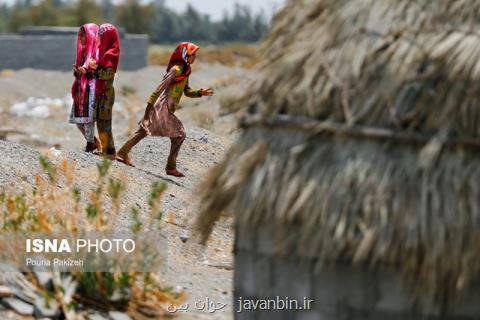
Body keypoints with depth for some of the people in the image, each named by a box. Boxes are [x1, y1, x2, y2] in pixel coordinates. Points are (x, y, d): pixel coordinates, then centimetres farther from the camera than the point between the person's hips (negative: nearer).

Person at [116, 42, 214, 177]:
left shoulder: (185, 70, 15)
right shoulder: (177, 69, -14)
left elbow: (187, 92, 19)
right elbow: (161, 86, -18)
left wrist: (200, 93, 2)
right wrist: (150, 104, -20)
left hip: (166, 109, 9)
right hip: (163, 108, -9)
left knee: (143, 131, 13)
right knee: (179, 134, -7)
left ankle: (123, 153, 19)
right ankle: (171, 167, -4)